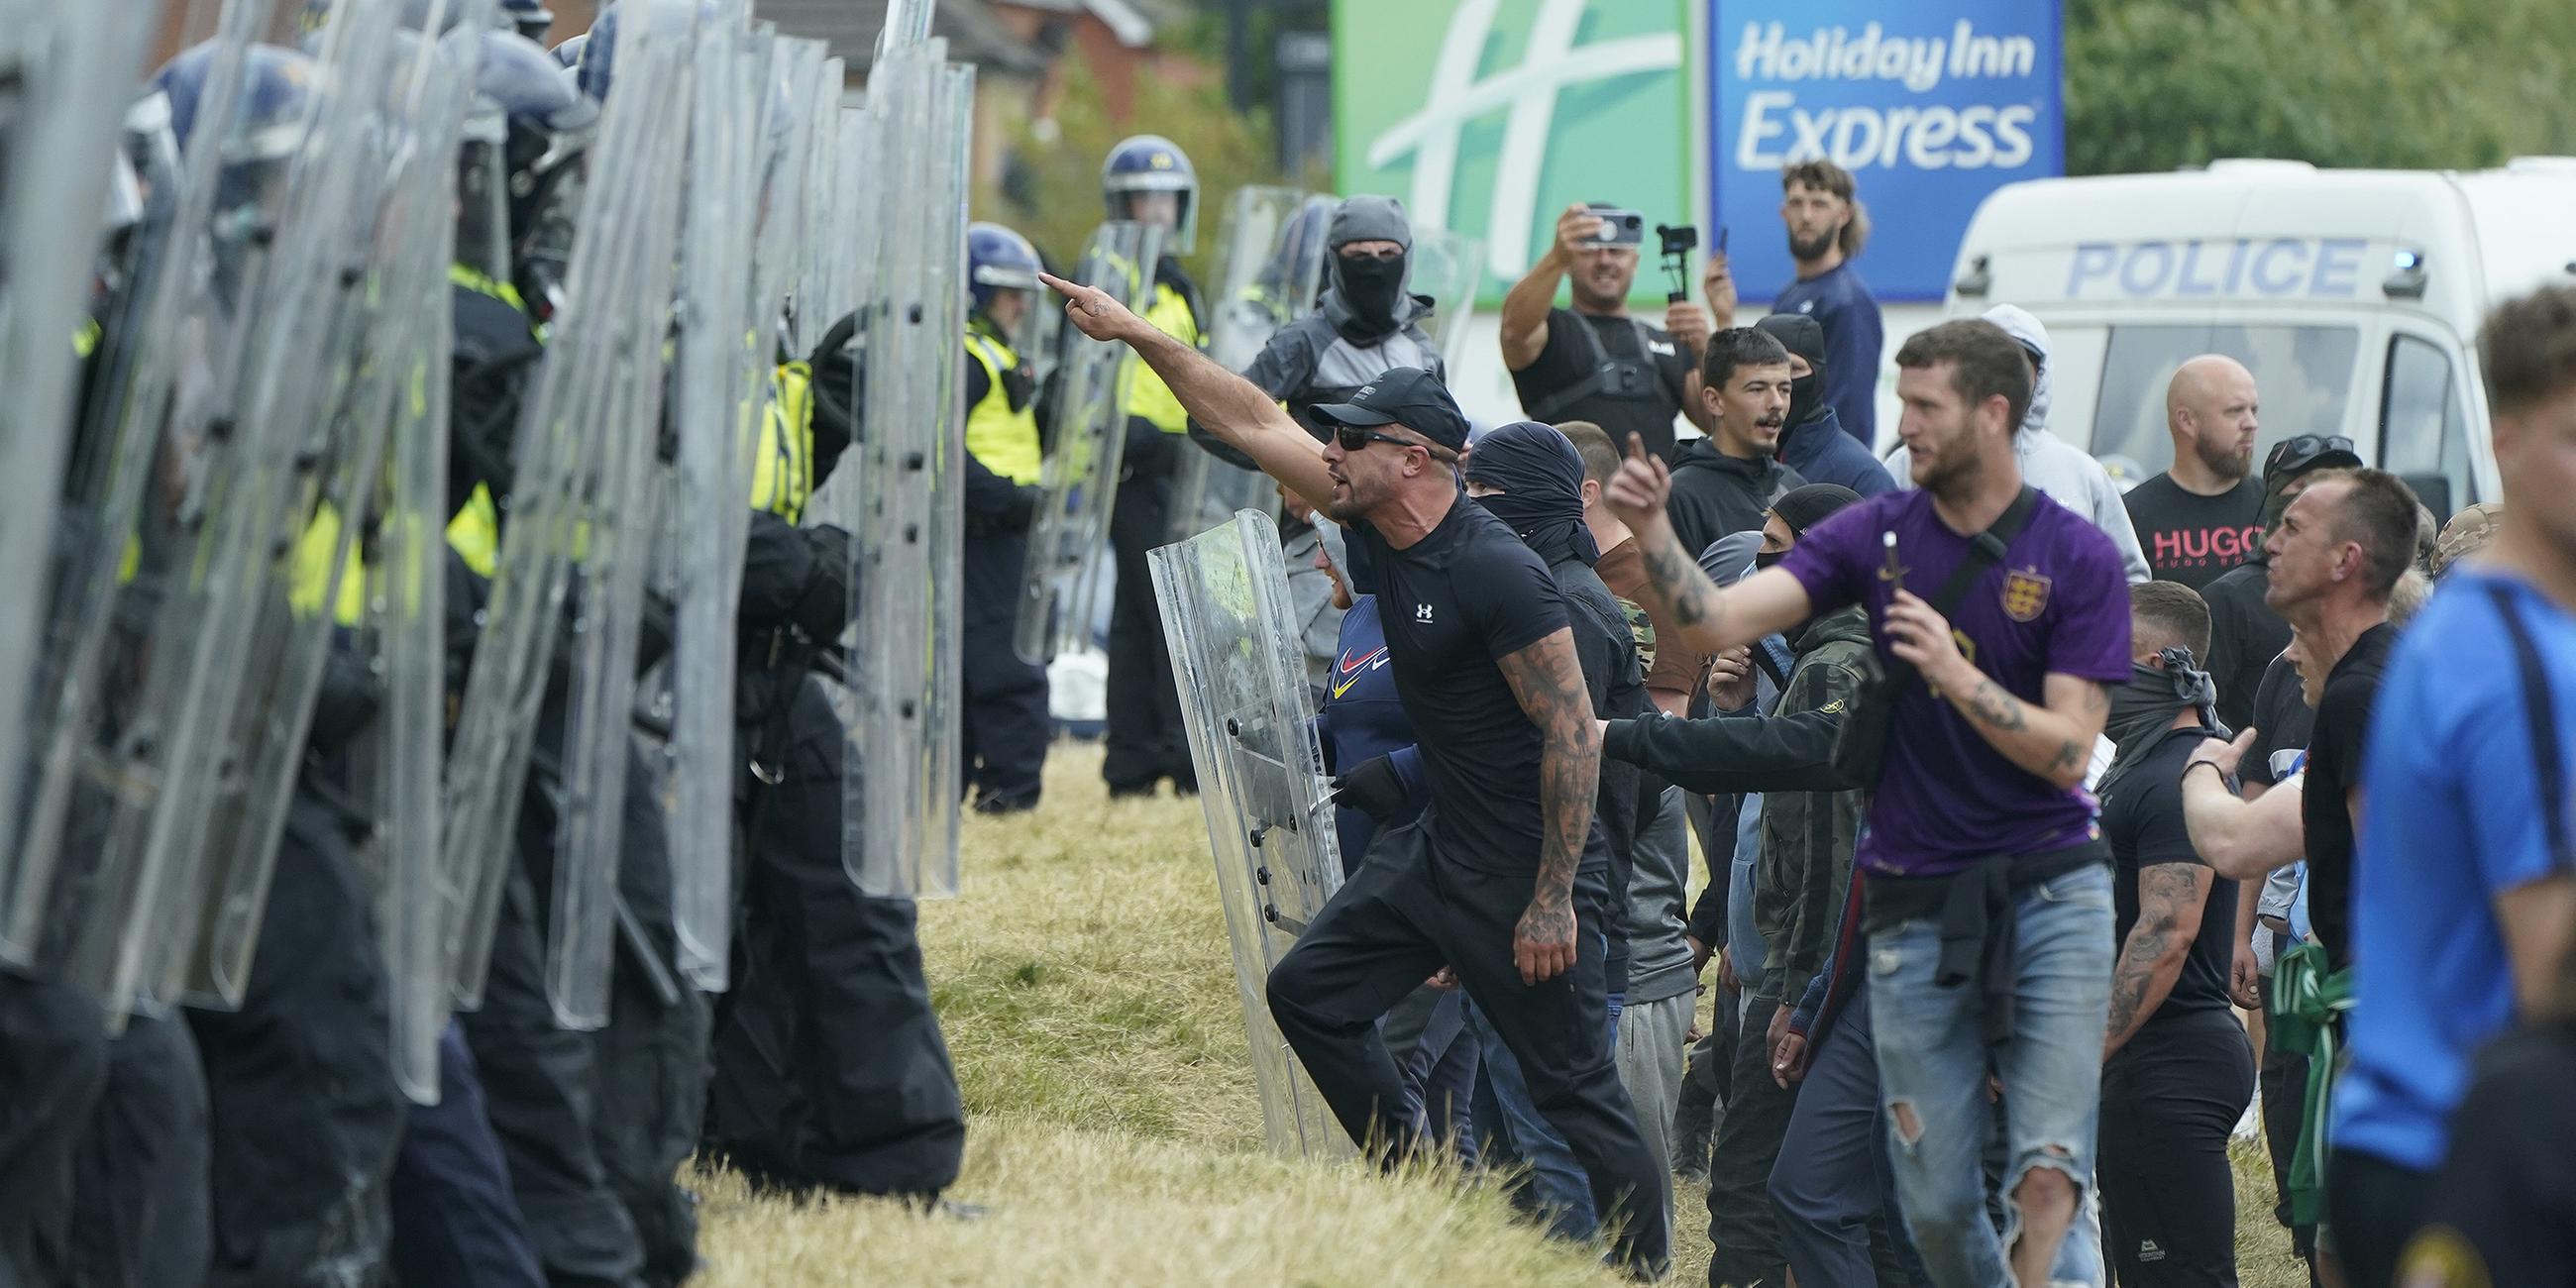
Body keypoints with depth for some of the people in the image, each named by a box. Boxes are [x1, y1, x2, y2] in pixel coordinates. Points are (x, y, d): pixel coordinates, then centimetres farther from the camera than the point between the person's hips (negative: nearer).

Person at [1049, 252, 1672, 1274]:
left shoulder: (1497, 572, -22)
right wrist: (1133, 333, 10)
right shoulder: (1378, 530, 3)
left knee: (1574, 1084, -7)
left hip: (1529, 864, -9)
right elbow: (1252, 423, 10)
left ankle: (1648, 1263, 0)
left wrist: (1554, 900, -22)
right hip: (1440, 846, 9)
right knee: (1309, 993, 11)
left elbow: (1574, 732, -22)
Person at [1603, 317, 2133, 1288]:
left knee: (2048, 1170, -15)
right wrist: (1652, 532, -20)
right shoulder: (1877, 534, 4)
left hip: (2047, 890, -3)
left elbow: (2066, 749, -10)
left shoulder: (2076, 556, -4)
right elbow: (1719, 619, -5)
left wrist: (1956, 676, -23)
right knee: (1937, 1203, 3)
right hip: (1915, 906, 3)